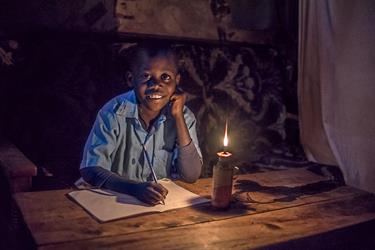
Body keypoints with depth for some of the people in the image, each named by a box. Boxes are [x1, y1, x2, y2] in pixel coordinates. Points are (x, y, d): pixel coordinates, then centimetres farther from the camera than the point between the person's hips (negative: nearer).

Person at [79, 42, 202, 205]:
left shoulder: (183, 116, -4)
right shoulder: (114, 113, -12)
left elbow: (191, 176, -9)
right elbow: (91, 170, -16)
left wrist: (178, 116, -15)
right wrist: (136, 188, -32)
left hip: (163, 202, 3)